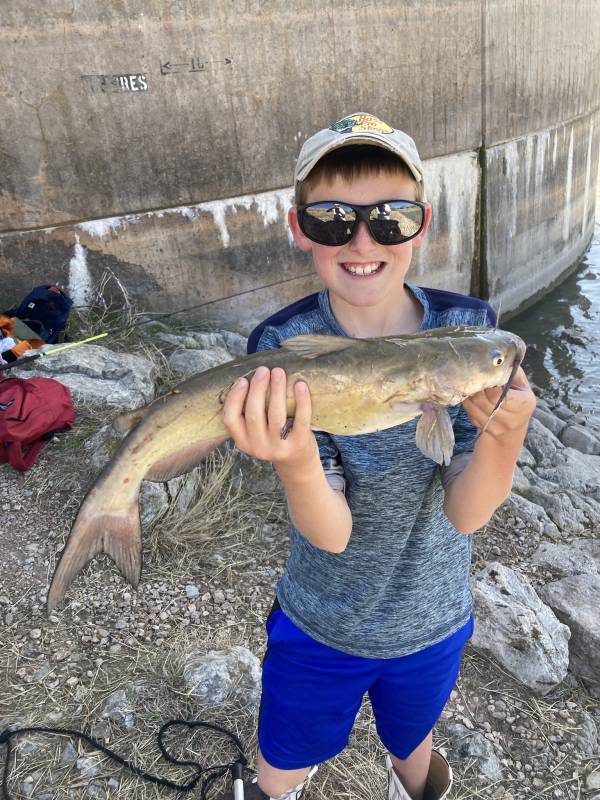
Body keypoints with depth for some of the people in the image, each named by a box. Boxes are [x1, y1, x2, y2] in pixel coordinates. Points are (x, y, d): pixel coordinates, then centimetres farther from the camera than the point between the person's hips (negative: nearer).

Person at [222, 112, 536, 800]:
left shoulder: (469, 328, -20)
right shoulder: (282, 346, -24)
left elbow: (465, 514, -21)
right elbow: (331, 533, -29)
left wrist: (502, 435, -43)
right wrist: (294, 463, -51)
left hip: (433, 622, 2)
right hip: (320, 626, -1)